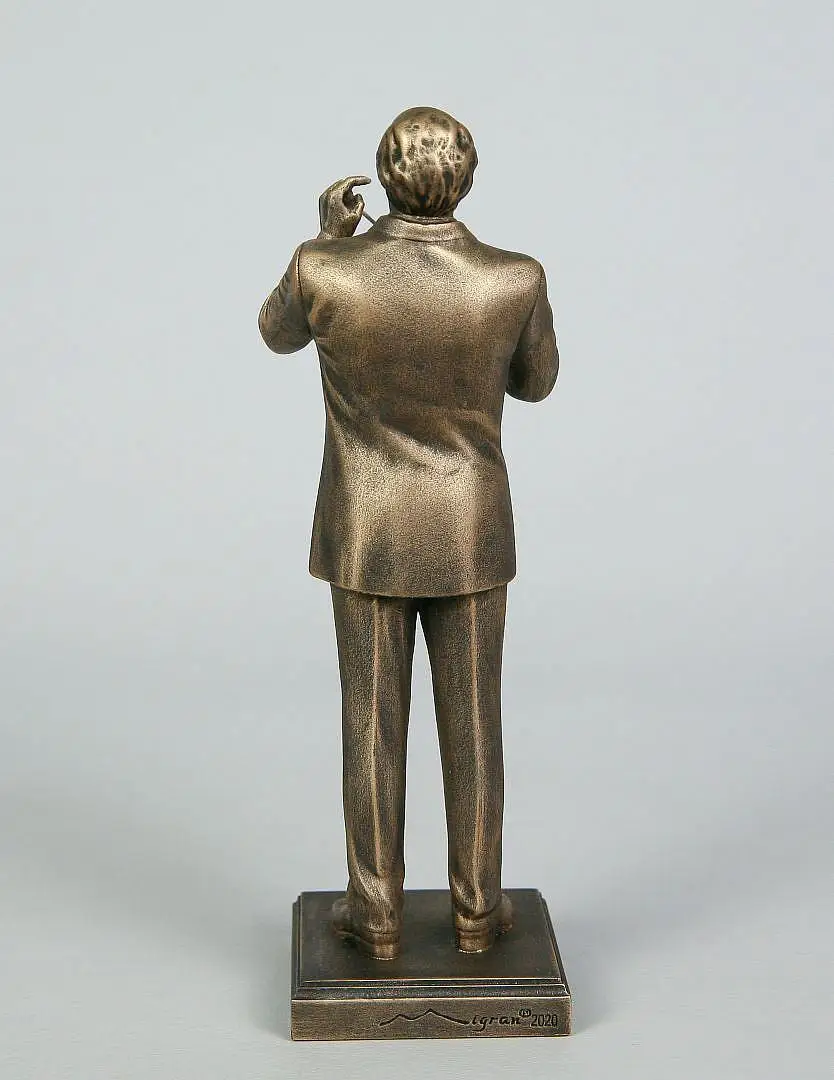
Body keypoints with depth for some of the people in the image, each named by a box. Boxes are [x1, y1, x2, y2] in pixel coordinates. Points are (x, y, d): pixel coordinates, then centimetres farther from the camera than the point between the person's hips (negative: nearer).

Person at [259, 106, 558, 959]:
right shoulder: (515, 281, -18)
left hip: (367, 534, 0)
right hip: (468, 532, 0)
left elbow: (279, 334, 6)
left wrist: (326, 236, 9)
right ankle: (475, 908, 23)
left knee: (372, 723, 11)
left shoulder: (325, 272, -19)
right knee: (471, 720, 13)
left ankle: (376, 912, 20)